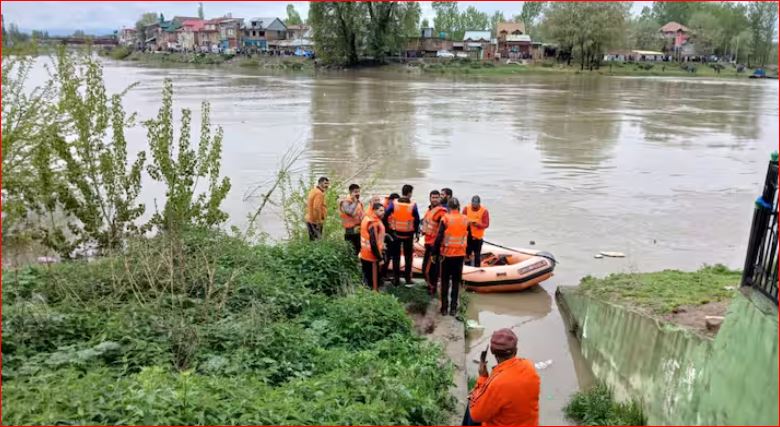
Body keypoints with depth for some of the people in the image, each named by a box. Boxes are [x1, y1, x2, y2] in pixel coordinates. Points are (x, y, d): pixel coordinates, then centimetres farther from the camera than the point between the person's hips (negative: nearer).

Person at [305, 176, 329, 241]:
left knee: (312, 240, 15)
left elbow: (308, 205, 18)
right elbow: (316, 208, -27)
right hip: (315, 221, -10)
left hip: (310, 220, 10)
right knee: (317, 240, -5)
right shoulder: (319, 193, -18)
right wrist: (318, 222, -23)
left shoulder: (313, 191, 12)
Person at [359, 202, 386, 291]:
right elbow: (373, 242, -25)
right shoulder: (374, 223, -22)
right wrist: (380, 257, -18)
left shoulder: (367, 218, 8)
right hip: (372, 256, -10)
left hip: (364, 255, 10)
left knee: (366, 278, 19)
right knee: (373, 280, 0)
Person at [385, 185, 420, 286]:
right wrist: (417, 232, 6)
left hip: (395, 234, 1)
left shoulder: (393, 203, -10)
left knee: (396, 257, 12)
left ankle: (396, 279, 14)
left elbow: (385, 216, -10)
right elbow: (417, 220, -7)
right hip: (408, 235, -1)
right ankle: (408, 278, 19)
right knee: (408, 257, 14)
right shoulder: (413, 205, -12)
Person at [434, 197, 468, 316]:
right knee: (456, 281, 10)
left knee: (445, 281, 8)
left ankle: (444, 308, 9)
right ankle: (453, 308, 9)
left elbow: (439, 237, -11)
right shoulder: (465, 220, 2)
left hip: (447, 254, -2)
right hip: (460, 254, 2)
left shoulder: (446, 218, -9)